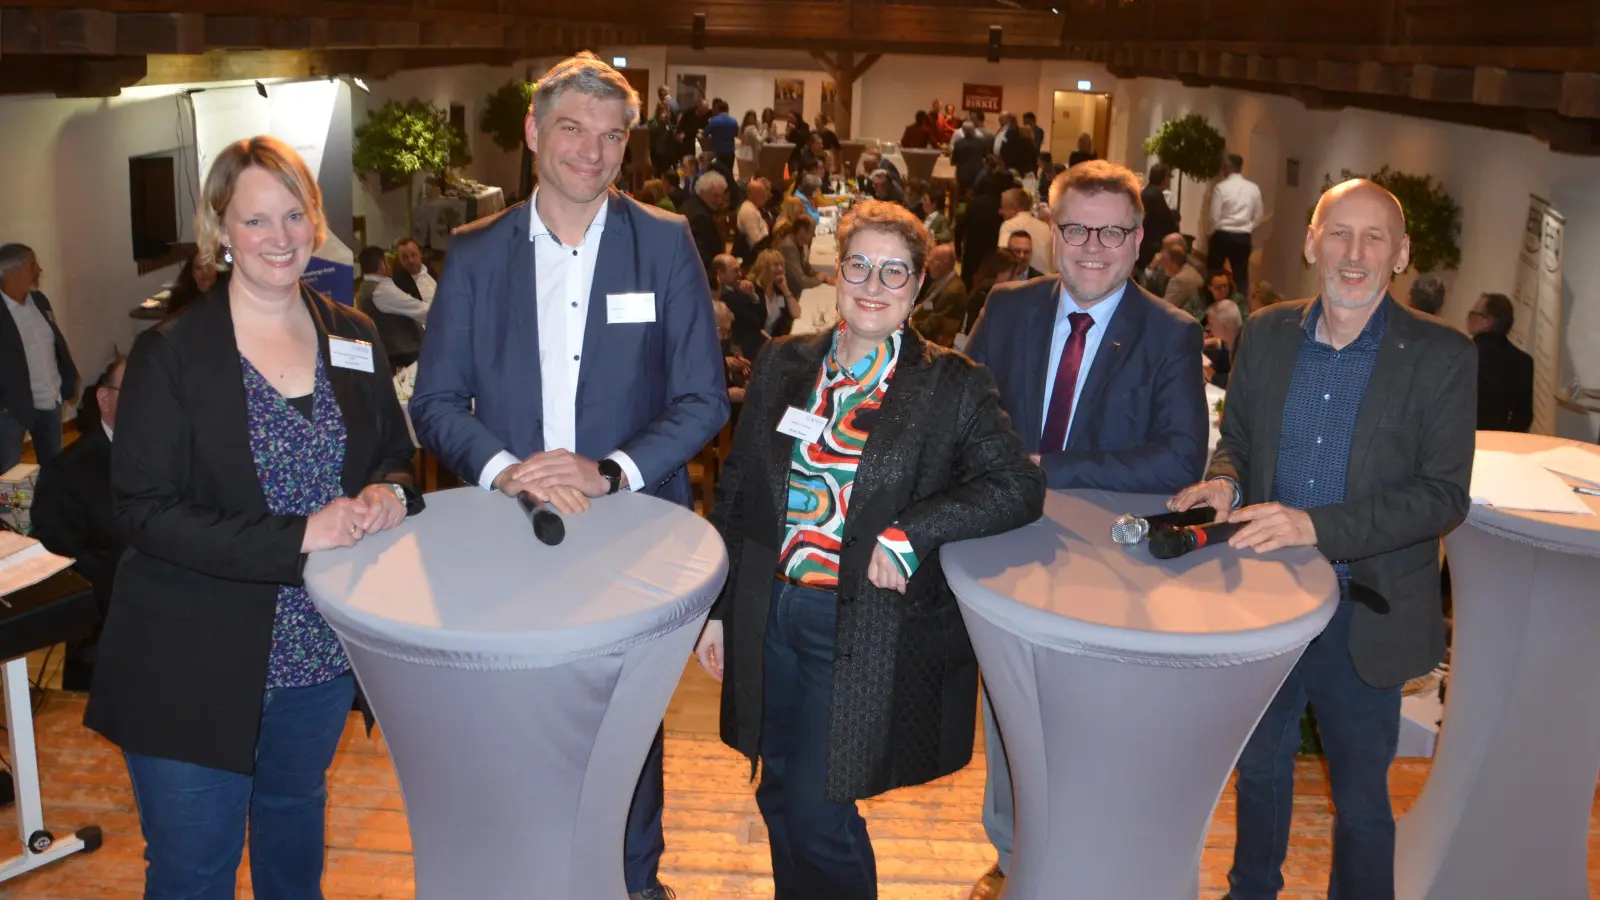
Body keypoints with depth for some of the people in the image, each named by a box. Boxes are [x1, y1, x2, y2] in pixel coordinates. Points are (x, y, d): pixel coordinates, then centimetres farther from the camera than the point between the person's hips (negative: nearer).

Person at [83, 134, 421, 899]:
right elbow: (142, 510, -17)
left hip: (321, 653, 5)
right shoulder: (171, 354, -12)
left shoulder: (353, 338, 2)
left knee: (296, 820, 27)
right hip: (197, 666, -4)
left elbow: (396, 455, 11)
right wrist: (298, 536, -25)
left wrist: (389, 493, -13)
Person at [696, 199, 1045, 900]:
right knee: (780, 798, 16)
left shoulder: (952, 387, -4)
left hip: (866, 629, -4)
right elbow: (735, 492, 10)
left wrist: (909, 532, -22)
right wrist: (717, 606, 9)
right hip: (767, 616, 4)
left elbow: (1019, 489, -12)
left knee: (819, 812, -2)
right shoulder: (782, 366, 6)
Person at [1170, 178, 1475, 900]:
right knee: (1260, 766, 23)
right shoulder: (1265, 333, -1)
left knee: (1360, 797, 14)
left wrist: (1316, 525, -28)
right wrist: (1226, 481, -14)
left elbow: (1445, 495, -17)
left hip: (1364, 615, -3)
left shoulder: (1441, 356, -12)